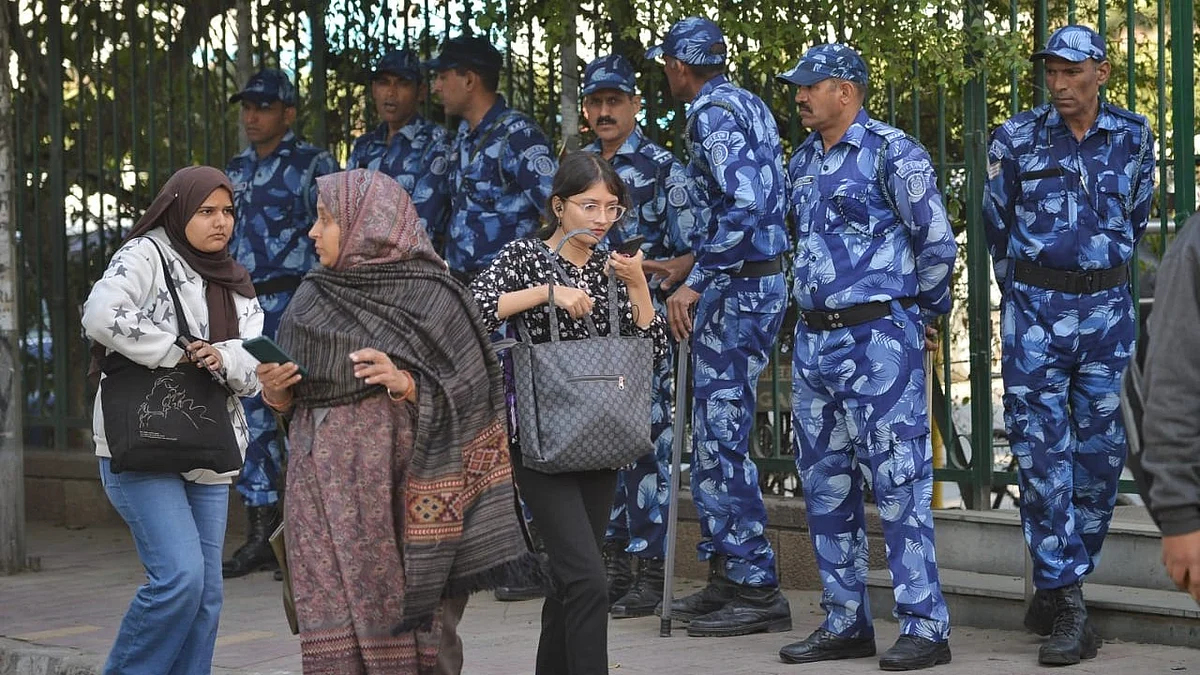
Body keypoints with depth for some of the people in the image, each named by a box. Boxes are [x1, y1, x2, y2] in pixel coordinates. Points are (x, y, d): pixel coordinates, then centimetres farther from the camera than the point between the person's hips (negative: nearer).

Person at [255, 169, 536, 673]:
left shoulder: (429, 296, -3)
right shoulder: (313, 298, 14)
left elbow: (463, 396, -5)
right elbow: (288, 400, 20)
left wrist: (405, 383, -21)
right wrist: (275, 388, -2)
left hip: (396, 483, -4)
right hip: (323, 487, 4)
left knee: (399, 619, -4)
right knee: (335, 628, -1)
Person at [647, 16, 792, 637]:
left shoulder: (712, 113, -13)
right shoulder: (747, 104, 16)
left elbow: (743, 205, -25)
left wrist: (695, 282, -23)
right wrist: (694, 265, 26)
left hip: (737, 291, -10)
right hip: (758, 282, 10)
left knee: (721, 438, -7)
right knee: (714, 436, 14)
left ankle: (758, 590, -4)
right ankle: (727, 578, 19)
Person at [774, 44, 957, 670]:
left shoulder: (892, 153, -9)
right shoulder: (802, 162, 15)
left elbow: (937, 242, -9)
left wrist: (922, 311, 2)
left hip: (879, 341, -8)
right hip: (813, 340, 8)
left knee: (899, 483, -7)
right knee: (824, 485, 10)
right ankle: (845, 623, 19)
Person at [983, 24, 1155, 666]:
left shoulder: (1132, 137, 4)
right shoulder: (1016, 140, 0)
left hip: (1107, 310, 2)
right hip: (1034, 311, -2)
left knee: (1100, 452, 3)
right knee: (1043, 454, -7)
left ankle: (1055, 589, 18)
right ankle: (1067, 608, -5)